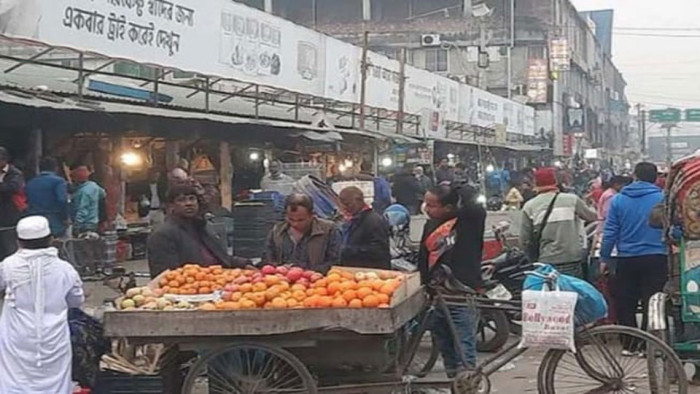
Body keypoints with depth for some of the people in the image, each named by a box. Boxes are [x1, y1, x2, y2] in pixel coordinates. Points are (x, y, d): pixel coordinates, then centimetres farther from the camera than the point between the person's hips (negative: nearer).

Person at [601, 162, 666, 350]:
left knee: (625, 304, 11)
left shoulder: (618, 200, 1)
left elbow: (609, 232, 1)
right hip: (655, 259, -1)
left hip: (626, 259, 1)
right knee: (652, 305, 3)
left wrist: (604, 258, 8)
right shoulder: (663, 199, -3)